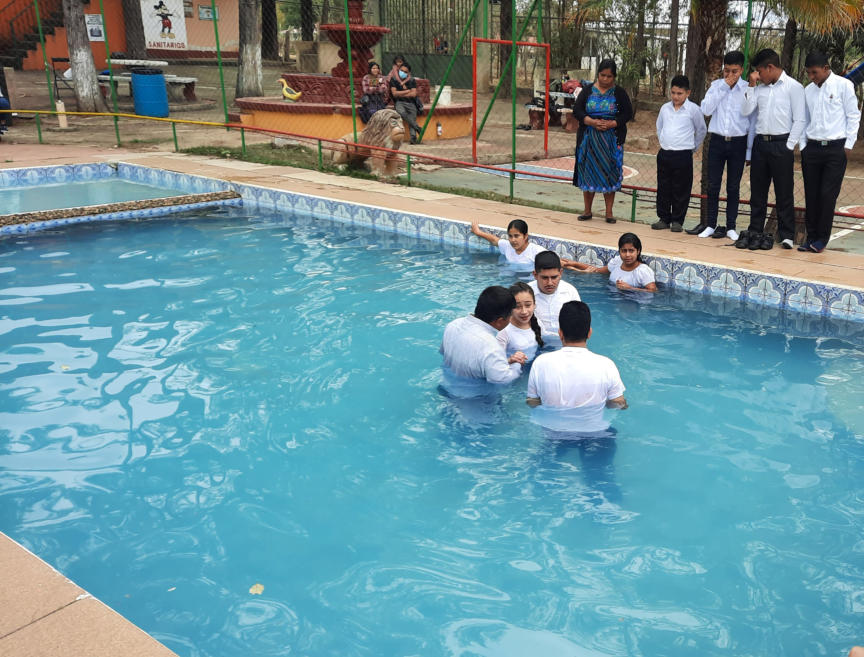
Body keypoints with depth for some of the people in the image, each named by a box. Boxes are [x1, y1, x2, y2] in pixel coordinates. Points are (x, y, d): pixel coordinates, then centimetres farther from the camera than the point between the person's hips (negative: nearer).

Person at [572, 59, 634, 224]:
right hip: (589, 139, 1)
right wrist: (592, 122, -16)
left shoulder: (619, 93, 4)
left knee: (610, 173, -1)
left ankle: (609, 212, 6)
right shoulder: (587, 90, 6)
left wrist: (611, 124, -15)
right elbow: (577, 110, 0)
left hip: (612, 140, -1)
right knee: (588, 173, 3)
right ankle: (587, 210, 13)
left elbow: (628, 113, 1)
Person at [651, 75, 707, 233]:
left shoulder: (693, 109, -4)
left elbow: (701, 130, 7)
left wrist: (693, 147, 10)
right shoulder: (665, 108, 7)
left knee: (681, 190, 1)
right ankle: (664, 218, 18)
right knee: (663, 188, 8)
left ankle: (677, 221, 10)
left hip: (683, 156, -4)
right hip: (664, 154, 4)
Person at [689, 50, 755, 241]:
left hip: (738, 142, -2)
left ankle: (730, 227, 15)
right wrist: (724, 86, -11)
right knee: (713, 185, 5)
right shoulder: (716, 85, 4)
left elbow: (753, 121, 0)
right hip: (717, 140, 2)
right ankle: (710, 224, 16)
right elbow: (706, 109, -9)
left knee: (733, 187, 6)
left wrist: (750, 150, -2)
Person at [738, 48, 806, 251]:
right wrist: (751, 86, 1)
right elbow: (746, 111, 5)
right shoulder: (759, 88, 13)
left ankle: (787, 235, 5)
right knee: (757, 190, 9)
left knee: (784, 192, -1)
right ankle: (755, 231, 18)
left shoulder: (793, 87, -3)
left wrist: (789, 146, -11)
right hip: (760, 143, 5)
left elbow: (800, 120, -6)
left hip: (781, 144, -5)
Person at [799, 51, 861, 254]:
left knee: (828, 195, -4)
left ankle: (822, 238, 4)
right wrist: (802, 146, 9)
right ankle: (811, 236, 14)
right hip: (811, 148, 4)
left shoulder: (844, 85, -2)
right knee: (811, 194, 6)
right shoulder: (808, 90, 11)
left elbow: (853, 116, -1)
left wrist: (848, 144, -6)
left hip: (835, 148, -4)